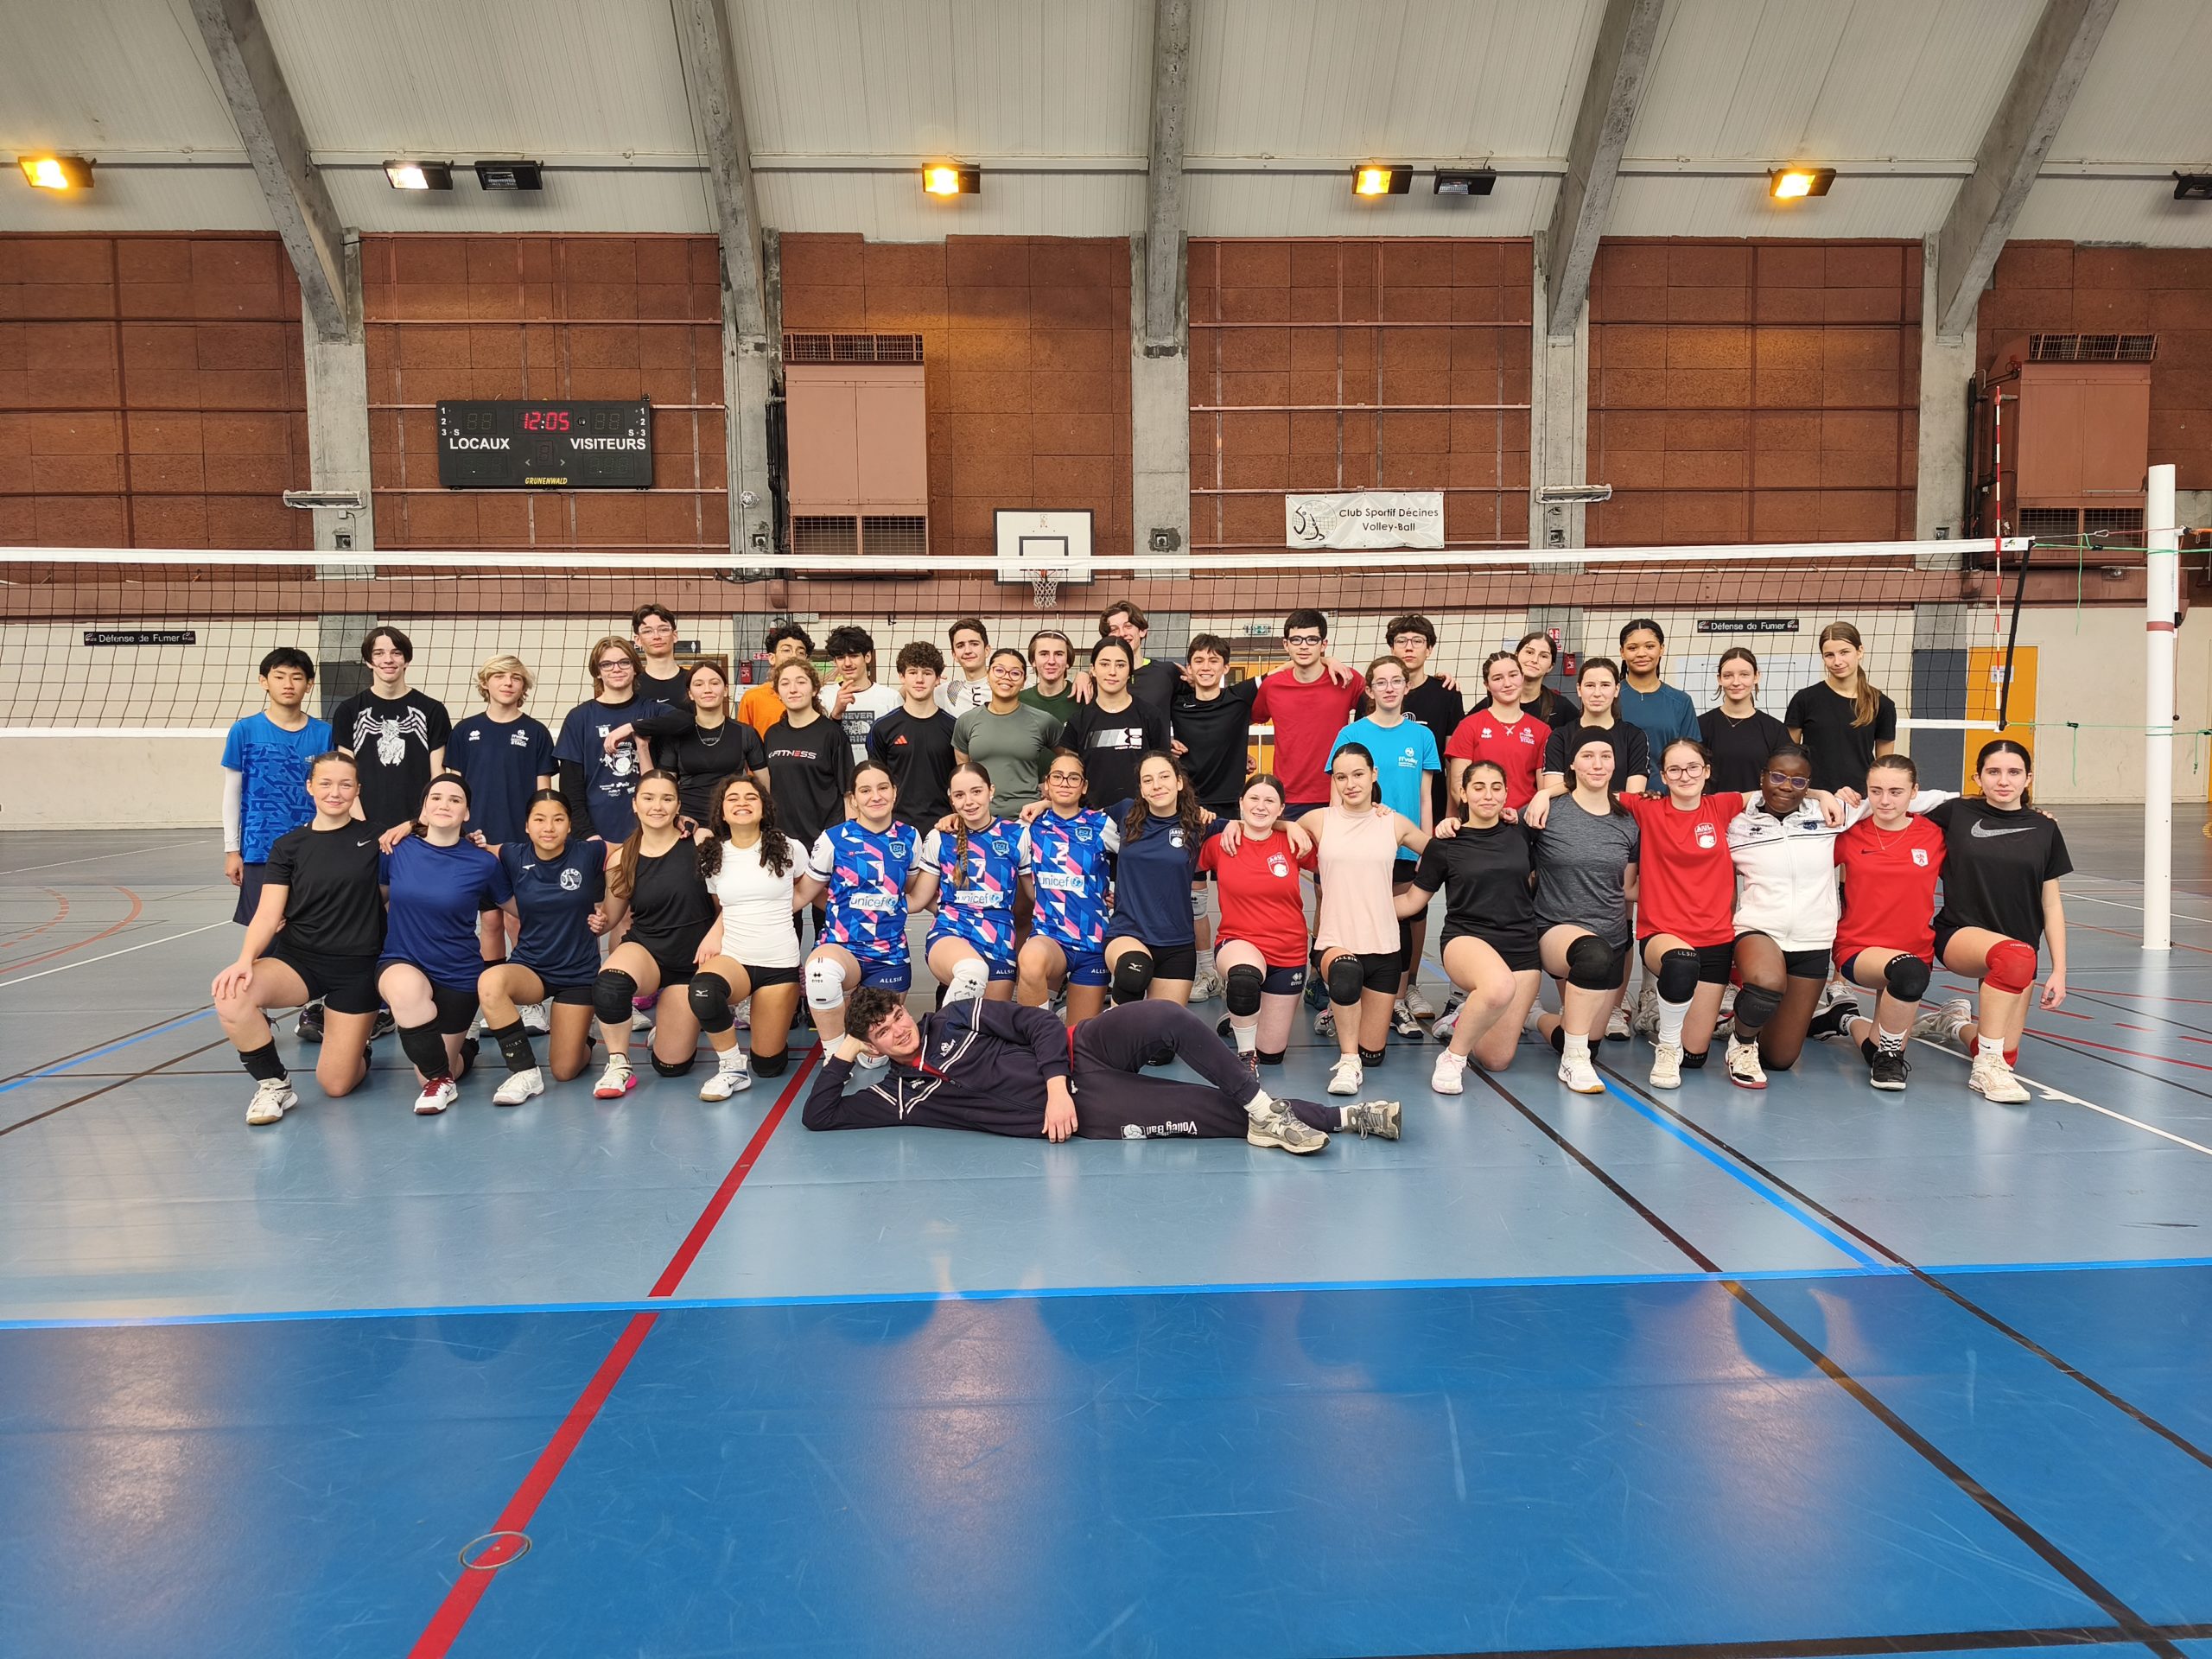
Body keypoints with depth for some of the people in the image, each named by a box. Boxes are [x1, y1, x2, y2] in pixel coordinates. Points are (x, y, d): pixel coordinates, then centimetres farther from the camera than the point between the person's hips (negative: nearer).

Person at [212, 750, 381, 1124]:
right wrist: (245, 960, -24)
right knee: (230, 996, -31)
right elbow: (268, 915, -6)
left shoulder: (374, 839, 1)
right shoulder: (288, 847, 3)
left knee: (335, 1084, -5)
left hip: (356, 968, -1)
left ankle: (360, 1047, 32)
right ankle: (273, 1084, -8)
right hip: (298, 959, 2)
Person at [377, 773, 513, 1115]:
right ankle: (437, 1079, -13)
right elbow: (381, 896, 17)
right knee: (408, 990, -37)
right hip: (401, 962, 0)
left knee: (439, 1071, 4)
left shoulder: (483, 863, -10)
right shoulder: (397, 850, -5)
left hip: (458, 975, 0)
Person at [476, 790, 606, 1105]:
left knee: (565, 1072, -1)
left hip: (578, 973, -1)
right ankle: (525, 1072, -18)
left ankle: (580, 1036, 37)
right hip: (529, 968, 1)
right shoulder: (513, 857, -5)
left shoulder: (589, 854, -10)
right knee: (490, 982, -35)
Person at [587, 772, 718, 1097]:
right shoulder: (621, 860, -3)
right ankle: (618, 1066, -14)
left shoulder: (699, 847, -9)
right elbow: (611, 917, 10)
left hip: (691, 963, 0)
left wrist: (713, 936, -18)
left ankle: (672, 1019, 38)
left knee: (671, 1066, 3)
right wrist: (597, 924, -10)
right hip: (645, 950, 0)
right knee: (608, 984, -38)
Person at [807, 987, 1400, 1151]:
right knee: (1209, 1113, -14)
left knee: (1169, 1019, -30)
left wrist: (1055, 1086, -11)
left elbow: (1038, 1023, 2)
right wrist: (840, 1056, -1)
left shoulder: (957, 1016, 8)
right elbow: (818, 1116, 8)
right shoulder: (898, 1096, 9)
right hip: (1081, 1113, -1)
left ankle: (1264, 1108, -15)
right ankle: (1345, 1117, -10)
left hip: (1081, 1053, 1)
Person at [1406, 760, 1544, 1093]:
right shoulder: (1445, 844, 1)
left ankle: (1463, 1021, 34)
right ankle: (1452, 1056, -17)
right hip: (1467, 939, -4)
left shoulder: (1521, 835, 8)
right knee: (1500, 986, -42)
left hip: (1521, 947, 4)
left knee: (1496, 1060, 0)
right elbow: (1413, 900, 6)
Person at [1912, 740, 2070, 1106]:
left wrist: (2059, 970, 5)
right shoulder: (1956, 814, 2)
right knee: (2015, 954, -39)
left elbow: (2051, 904, 10)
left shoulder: (2044, 830, 7)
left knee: (2004, 1058, -2)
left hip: (2018, 958, 4)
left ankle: (1956, 1023, 33)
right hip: (1960, 935, -4)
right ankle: (1987, 1067, -26)